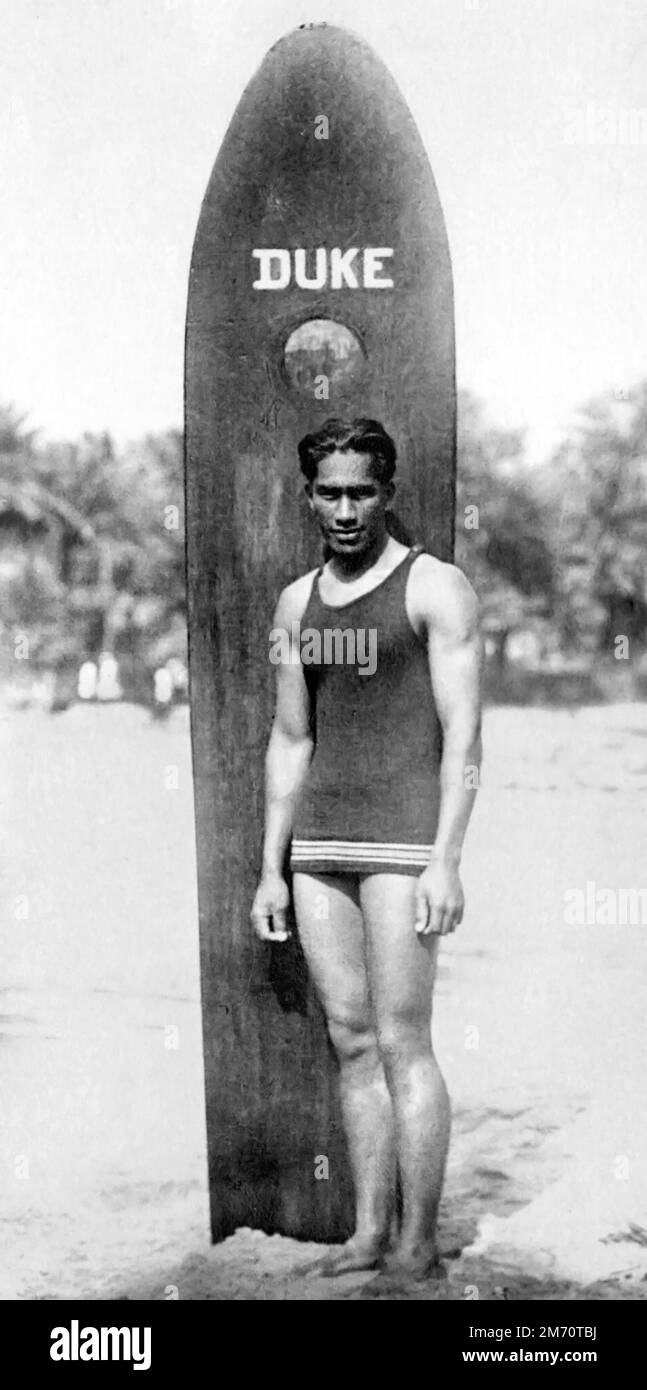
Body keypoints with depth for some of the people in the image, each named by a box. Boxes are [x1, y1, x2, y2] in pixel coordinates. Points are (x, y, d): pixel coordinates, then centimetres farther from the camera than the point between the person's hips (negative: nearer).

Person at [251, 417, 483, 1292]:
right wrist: (272, 870, 13)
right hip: (320, 842, 6)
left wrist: (446, 861, -17)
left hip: (404, 838, -6)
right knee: (351, 1041, 8)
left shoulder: (436, 588, -4)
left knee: (402, 1042, -5)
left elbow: (463, 736, -9)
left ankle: (418, 1247, 6)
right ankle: (369, 1231, 18)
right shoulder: (297, 603, 14)